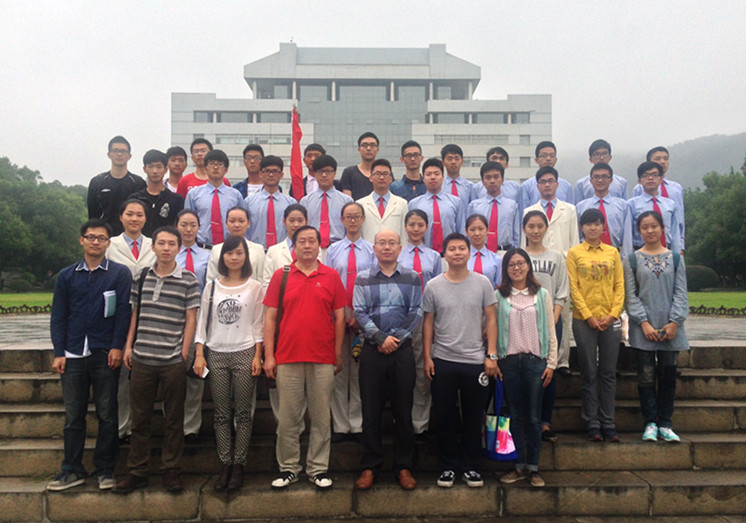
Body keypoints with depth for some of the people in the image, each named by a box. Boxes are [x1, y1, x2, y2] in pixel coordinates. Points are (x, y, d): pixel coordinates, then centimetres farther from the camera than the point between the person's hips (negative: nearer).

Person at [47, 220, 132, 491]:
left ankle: (105, 469, 16)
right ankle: (72, 469, 19)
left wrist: (117, 347, -9)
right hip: (73, 355, 2)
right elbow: (58, 316, 9)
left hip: (105, 354, -2)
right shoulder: (67, 276, 9)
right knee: (73, 416, 8)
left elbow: (124, 312, -2)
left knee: (107, 415, 5)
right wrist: (59, 353, 2)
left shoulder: (120, 273, 2)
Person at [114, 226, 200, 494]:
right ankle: (137, 471, 22)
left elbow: (191, 319, -2)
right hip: (142, 359, 3)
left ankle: (171, 470, 20)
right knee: (140, 417, 10)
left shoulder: (188, 280, -2)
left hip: (173, 360, -3)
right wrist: (128, 346, 7)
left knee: (173, 419, 7)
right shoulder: (141, 278, 9)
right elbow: (135, 313, 14)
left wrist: (184, 352, -6)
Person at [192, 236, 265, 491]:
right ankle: (225, 465, 13)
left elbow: (259, 324, 3)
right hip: (217, 355, 2)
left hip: (244, 354, -2)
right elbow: (202, 322, 9)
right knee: (221, 414, 5)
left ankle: (239, 465, 10)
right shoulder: (212, 287, 9)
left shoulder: (254, 287, 4)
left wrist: (257, 356, -4)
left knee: (243, 413, 1)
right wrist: (199, 354, 1)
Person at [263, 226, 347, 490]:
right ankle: (288, 468, 20)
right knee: (288, 417, 7)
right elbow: (270, 317, 5)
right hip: (288, 358, 0)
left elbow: (339, 317, 7)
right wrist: (269, 356, -1)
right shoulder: (280, 276, 5)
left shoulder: (331, 277, 5)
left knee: (321, 417, 7)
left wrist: (339, 355, 5)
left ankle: (318, 469, 19)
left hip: (323, 359, 0)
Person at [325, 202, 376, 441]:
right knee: (338, 370, 3)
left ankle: (357, 425, 13)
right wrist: (344, 313, -6)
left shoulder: (372, 250, 5)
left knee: (359, 371, 4)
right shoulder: (333, 249, 8)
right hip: (337, 316, 1)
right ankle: (340, 426, 11)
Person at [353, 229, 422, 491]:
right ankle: (370, 467, 16)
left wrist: (397, 338, -10)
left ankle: (403, 467, 17)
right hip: (372, 351, 0)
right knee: (371, 411, 4)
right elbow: (359, 312, -2)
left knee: (403, 411, 5)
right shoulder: (363, 278, 6)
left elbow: (416, 313, 1)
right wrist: (381, 338, -13)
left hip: (402, 350, 0)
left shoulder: (411, 278, 7)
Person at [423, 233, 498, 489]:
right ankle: (448, 465, 22)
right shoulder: (433, 286, 1)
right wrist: (427, 357, 0)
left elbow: (491, 320, 3)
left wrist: (492, 355, -3)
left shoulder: (482, 283, 2)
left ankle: (471, 466, 24)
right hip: (442, 361, 0)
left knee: (473, 417, 9)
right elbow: (428, 323, 5)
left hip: (475, 361, 0)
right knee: (445, 417, 8)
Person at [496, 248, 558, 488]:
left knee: (533, 416, 3)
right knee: (516, 416, 6)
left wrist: (551, 363, 2)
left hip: (535, 360, 0)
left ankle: (533, 467, 13)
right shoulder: (499, 296, 4)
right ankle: (520, 465, 16)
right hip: (509, 360, 0)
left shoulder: (542, 294, 6)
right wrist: (493, 360, -1)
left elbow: (550, 331, 6)